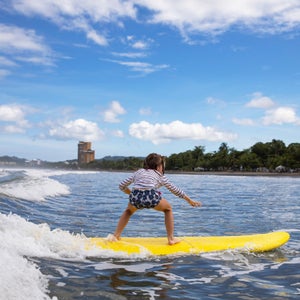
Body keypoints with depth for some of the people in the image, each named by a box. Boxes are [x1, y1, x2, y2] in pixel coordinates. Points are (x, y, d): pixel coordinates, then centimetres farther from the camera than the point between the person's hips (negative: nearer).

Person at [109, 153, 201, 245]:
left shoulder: (138, 172, 30)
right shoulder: (160, 176, 26)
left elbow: (121, 186, 30)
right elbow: (176, 190, 32)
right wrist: (190, 201, 42)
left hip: (135, 196, 2)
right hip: (151, 196, -2)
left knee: (129, 211, 37)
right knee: (168, 209, 29)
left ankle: (116, 235, 26)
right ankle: (171, 239, 26)